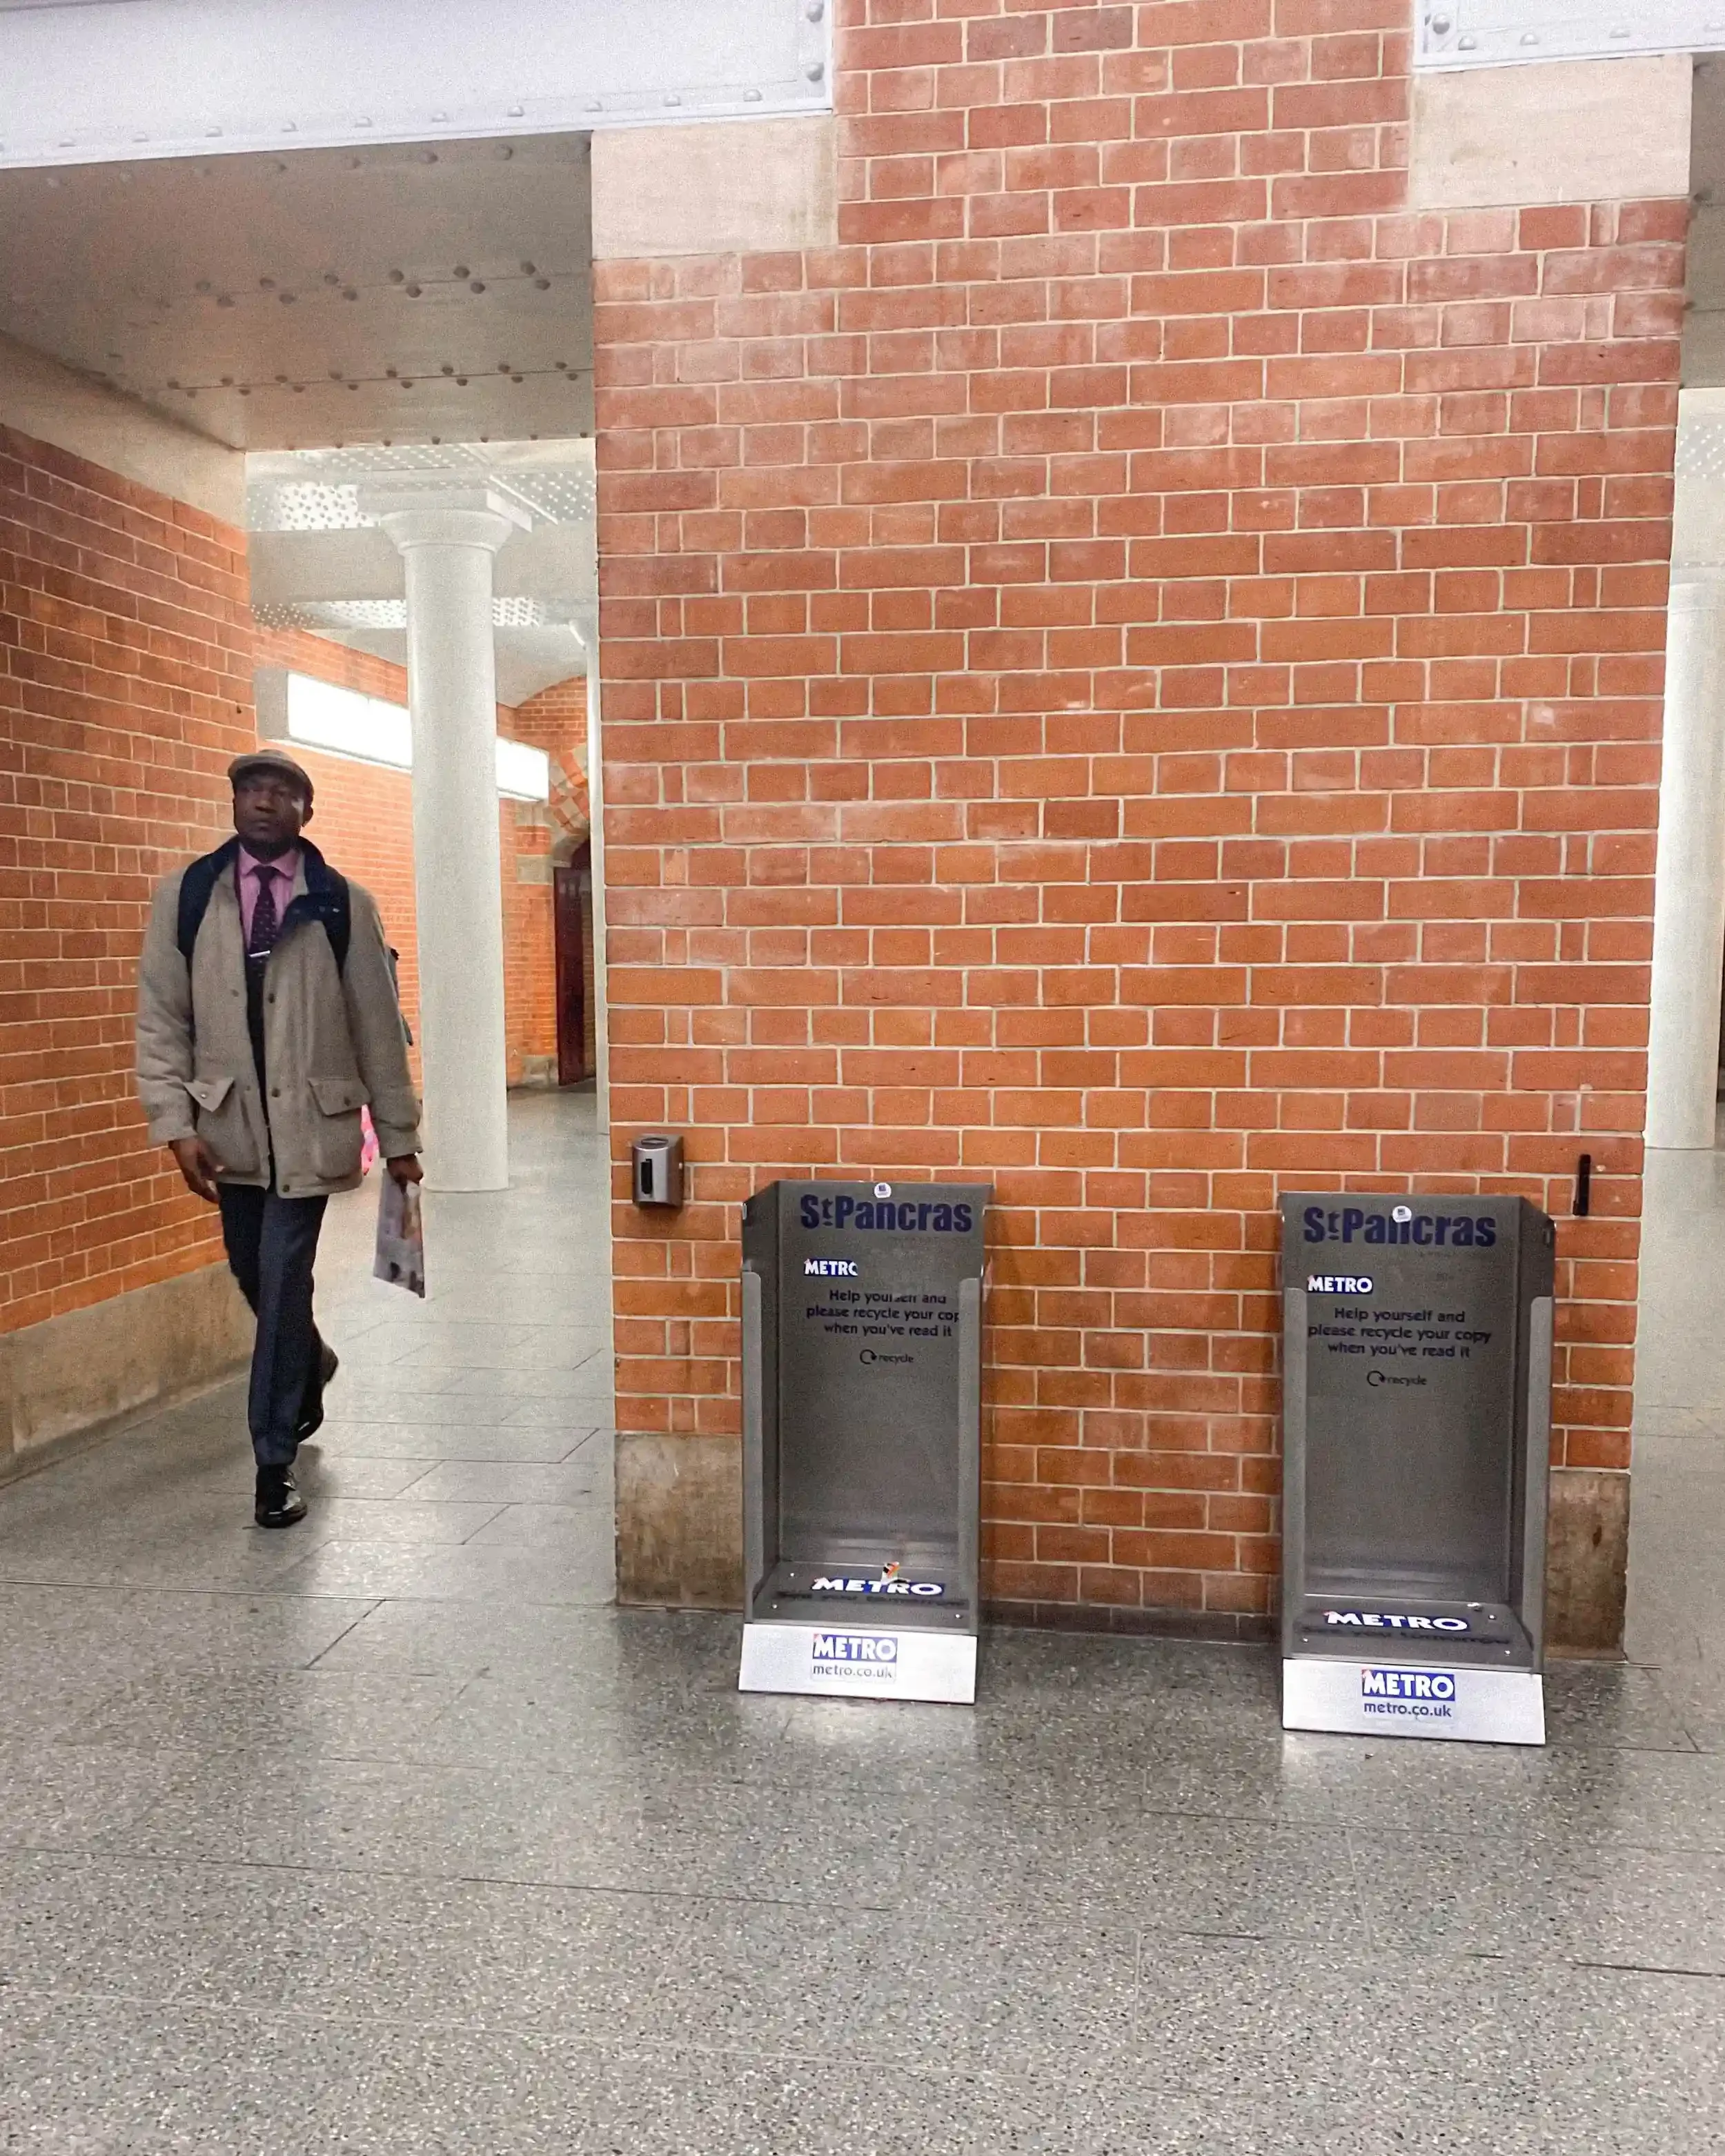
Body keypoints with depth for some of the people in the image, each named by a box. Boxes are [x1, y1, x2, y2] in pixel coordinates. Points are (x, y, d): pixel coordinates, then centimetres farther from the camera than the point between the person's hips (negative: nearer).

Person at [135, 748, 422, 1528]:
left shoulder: (343, 903, -3)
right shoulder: (185, 896, 2)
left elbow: (378, 1024, 0)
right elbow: (160, 1020, 2)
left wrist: (398, 1134, 2)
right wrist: (176, 1125, -7)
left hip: (309, 1123, -3)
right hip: (229, 1125, 3)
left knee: (282, 1284, -4)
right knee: (255, 1277, 16)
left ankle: (274, 1465, 8)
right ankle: (309, 1366, 48)